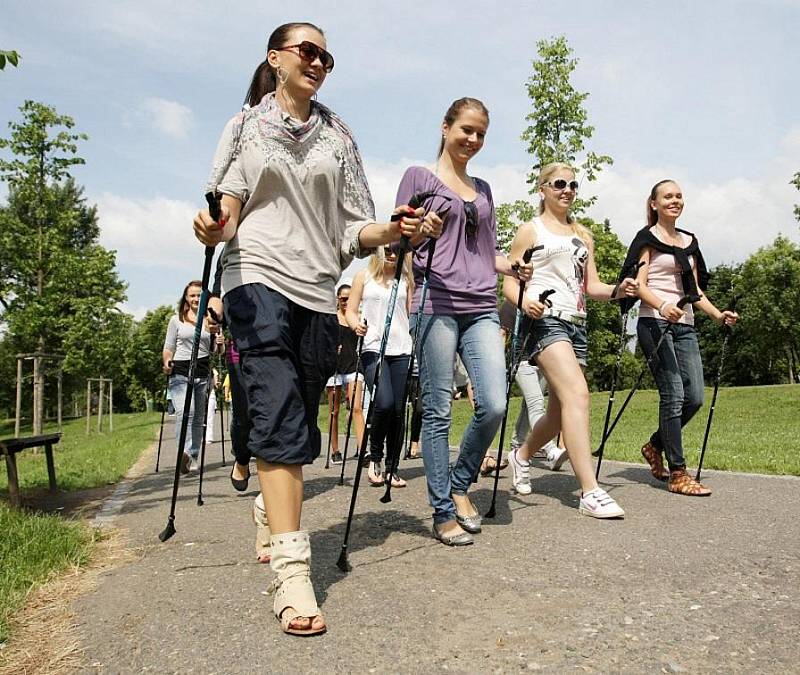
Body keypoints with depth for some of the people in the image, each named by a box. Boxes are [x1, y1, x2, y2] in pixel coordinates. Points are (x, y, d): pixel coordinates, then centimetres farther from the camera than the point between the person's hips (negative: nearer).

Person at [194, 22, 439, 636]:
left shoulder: (338, 135, 18)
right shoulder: (246, 125, 14)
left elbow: (354, 230, 12)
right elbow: (227, 210, 6)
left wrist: (394, 232, -9)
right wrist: (215, 229, -17)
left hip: (319, 290, 3)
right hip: (258, 279, -3)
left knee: (299, 425, 6)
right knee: (280, 418, -17)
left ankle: (276, 523, 29)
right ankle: (291, 570, -18)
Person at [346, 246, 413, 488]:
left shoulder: (405, 279, 15)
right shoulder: (364, 276, 9)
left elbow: (412, 313, 15)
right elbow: (351, 310, 8)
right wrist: (356, 324, -13)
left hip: (401, 350, 3)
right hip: (373, 348, -3)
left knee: (398, 409, 0)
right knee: (384, 403, -20)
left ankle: (392, 468, 13)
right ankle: (375, 458, 4)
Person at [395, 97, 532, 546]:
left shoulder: (483, 189, 23)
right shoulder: (419, 177, 9)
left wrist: (514, 268, 6)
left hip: (482, 308, 5)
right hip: (436, 304, -4)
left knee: (494, 405, -7)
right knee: (438, 411, -3)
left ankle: (461, 485, 17)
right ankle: (443, 512, 9)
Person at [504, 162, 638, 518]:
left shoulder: (583, 234, 22)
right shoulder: (530, 230, 5)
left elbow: (591, 286, 17)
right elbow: (509, 283, 0)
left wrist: (617, 291, -4)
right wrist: (524, 300, -22)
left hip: (576, 324, 7)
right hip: (545, 319, -7)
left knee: (560, 411, 9)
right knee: (577, 393, -24)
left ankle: (522, 456, 35)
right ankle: (590, 492, -24)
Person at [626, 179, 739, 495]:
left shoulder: (689, 241, 21)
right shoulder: (648, 238, 3)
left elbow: (695, 289, 21)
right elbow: (639, 285, -8)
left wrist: (717, 314, 6)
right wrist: (663, 306, -25)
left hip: (684, 326, 7)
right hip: (655, 323, -7)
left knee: (695, 397, 1)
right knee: (673, 394, -11)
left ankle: (655, 446, 23)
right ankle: (677, 474, -6)